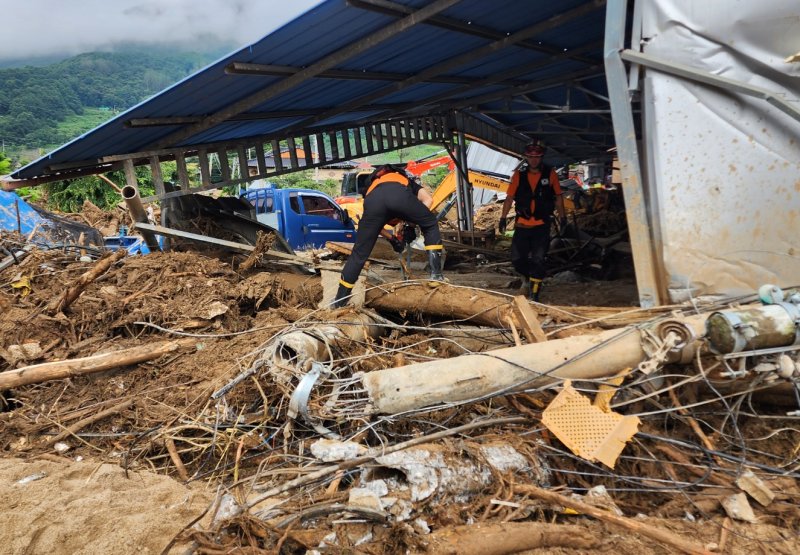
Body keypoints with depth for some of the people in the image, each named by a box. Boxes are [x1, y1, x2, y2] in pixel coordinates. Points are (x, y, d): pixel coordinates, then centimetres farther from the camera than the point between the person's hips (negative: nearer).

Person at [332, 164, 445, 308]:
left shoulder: (373, 185, 49)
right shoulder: (408, 181, 45)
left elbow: (373, 225, 38)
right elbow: (428, 199, 23)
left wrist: (392, 239, 42)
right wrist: (413, 222, 28)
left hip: (373, 199, 2)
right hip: (399, 194, -2)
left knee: (360, 252, 13)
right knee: (430, 225, 25)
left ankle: (340, 299, 21)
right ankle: (436, 273, 16)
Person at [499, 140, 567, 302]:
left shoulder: (550, 174, -3)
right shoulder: (519, 175, -1)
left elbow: (558, 197, 7)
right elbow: (509, 198, 2)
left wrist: (562, 217, 8)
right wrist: (503, 218, -2)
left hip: (542, 225, -2)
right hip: (522, 225, 2)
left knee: (538, 260, -6)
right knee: (517, 259, 2)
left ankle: (533, 295, 3)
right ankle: (530, 276, 33)